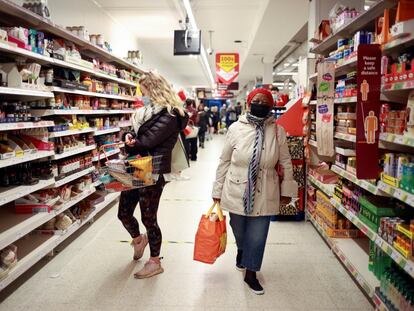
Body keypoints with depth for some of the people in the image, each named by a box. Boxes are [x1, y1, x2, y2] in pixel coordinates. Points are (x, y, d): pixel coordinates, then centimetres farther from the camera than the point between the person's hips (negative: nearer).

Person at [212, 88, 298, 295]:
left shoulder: (278, 131, -4)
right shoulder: (236, 128, -6)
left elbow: (286, 164, 5)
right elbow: (224, 161, 0)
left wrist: (286, 190, 8)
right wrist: (217, 191, 3)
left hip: (264, 195, 0)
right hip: (237, 192, 0)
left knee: (257, 236, 7)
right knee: (239, 230, 18)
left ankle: (250, 274, 30)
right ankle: (241, 251, 53)